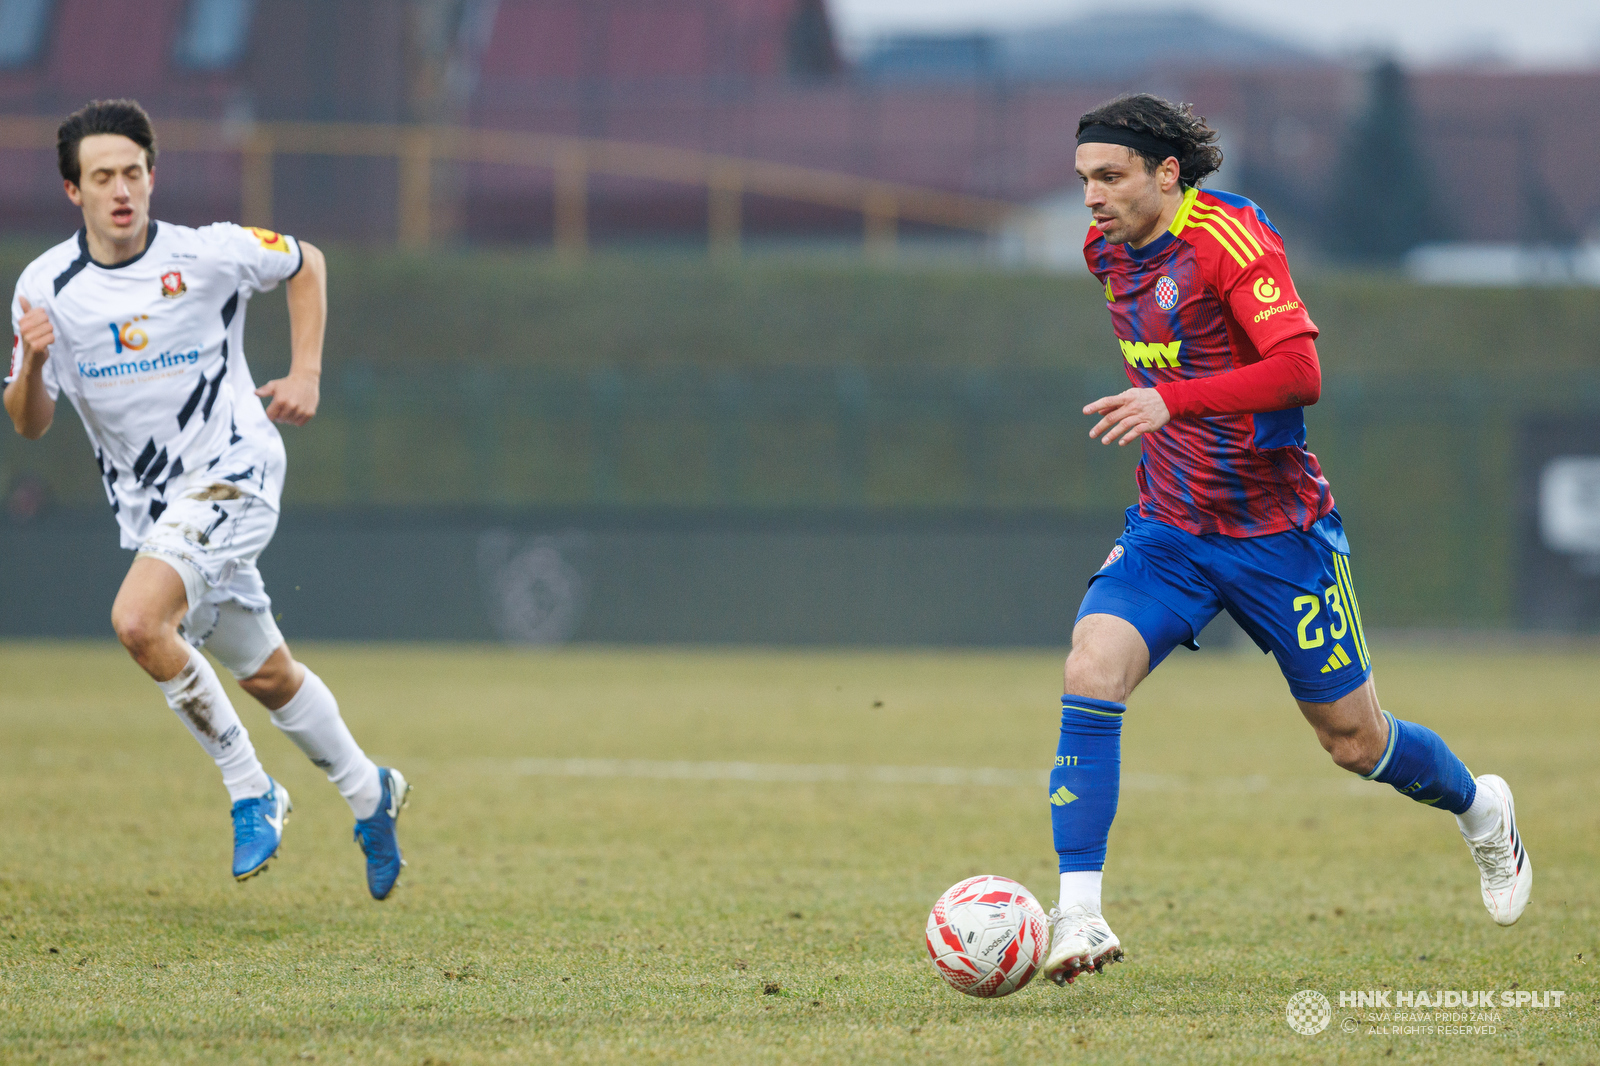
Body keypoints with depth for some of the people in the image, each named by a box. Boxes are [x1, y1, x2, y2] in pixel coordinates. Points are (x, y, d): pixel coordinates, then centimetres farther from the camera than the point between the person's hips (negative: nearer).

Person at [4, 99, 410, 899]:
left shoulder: (209, 255, -11)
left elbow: (306, 264, 9)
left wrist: (306, 375, 0)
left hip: (232, 473, -5)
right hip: (148, 502, 5)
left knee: (137, 620, -27)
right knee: (263, 673, 13)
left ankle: (251, 792, -13)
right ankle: (368, 792, 36)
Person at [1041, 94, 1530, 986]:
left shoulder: (1228, 235, -18)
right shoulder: (1109, 250, 4)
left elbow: (1300, 371, -30)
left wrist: (1173, 400, -39)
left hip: (1276, 532, -5)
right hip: (1167, 533, 5)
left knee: (1355, 740, 7)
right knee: (1091, 671, -22)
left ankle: (1482, 813, 40)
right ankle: (1080, 916, -24)